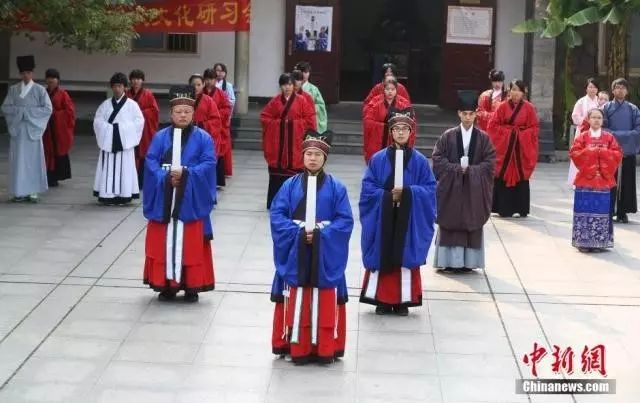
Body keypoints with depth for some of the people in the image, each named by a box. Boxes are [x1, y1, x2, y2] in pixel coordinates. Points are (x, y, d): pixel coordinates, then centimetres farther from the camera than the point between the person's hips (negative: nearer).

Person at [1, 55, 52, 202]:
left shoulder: (40, 90, 1)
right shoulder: (13, 89, 7)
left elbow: (48, 108, -4)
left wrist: (29, 111, -10)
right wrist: (21, 110, -11)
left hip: (33, 129, -1)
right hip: (17, 129, 2)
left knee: (33, 159, -1)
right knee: (18, 160, 1)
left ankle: (33, 191, 3)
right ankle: (19, 192, 5)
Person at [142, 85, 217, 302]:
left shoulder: (203, 138, 2)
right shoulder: (160, 137, 7)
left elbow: (209, 163, -6)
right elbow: (150, 162, 0)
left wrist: (186, 174, -18)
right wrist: (166, 177, -16)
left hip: (191, 200, -2)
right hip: (164, 200, 2)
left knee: (191, 244, 0)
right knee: (164, 242, 3)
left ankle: (191, 286, 7)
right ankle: (167, 284, 11)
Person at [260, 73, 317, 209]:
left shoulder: (301, 101, 1)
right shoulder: (275, 101, 5)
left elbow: (310, 118, -1)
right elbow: (264, 117, 5)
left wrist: (295, 124, -9)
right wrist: (278, 123, -5)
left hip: (295, 142, -1)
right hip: (278, 141, 1)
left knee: (294, 168, -3)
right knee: (277, 171, 2)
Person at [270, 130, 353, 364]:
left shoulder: (336, 188, 1)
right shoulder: (290, 185, 3)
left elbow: (345, 221, -3)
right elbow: (277, 215, -2)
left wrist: (320, 233, -16)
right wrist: (298, 232, -16)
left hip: (325, 256, -1)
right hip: (295, 254, 1)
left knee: (325, 304, 3)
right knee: (296, 303, 3)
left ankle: (325, 349, 11)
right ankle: (298, 349, 11)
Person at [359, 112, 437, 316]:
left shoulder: (420, 161, 2)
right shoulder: (378, 159, 2)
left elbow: (429, 189, 0)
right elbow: (368, 187, 0)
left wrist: (408, 192, -15)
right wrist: (387, 195, -15)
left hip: (408, 219, 0)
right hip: (383, 217, 0)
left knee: (405, 257, 2)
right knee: (382, 257, 2)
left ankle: (403, 300, 8)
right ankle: (382, 299, 10)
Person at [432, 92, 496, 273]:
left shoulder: (484, 138, 3)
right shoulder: (448, 136, 1)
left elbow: (490, 163, -1)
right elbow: (438, 159, -2)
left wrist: (470, 169, -13)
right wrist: (457, 168, -14)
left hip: (474, 190, 1)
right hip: (451, 187, 0)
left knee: (472, 225, 2)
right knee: (450, 224, 0)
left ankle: (469, 262, 6)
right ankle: (451, 261, 4)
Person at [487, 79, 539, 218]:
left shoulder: (529, 108, 1)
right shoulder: (503, 107, 2)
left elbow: (534, 128, 2)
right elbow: (492, 125, 2)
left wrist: (521, 134, -10)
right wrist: (507, 132, -7)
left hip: (522, 148, 0)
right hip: (504, 146, 0)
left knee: (521, 178, 2)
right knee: (503, 178, 0)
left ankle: (521, 209, 9)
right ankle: (503, 208, 6)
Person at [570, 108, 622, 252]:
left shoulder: (609, 137, 7)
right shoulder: (582, 137, 3)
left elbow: (617, 154, 0)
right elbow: (574, 153, -6)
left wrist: (602, 152, -12)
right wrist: (591, 151, -14)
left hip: (603, 181, 1)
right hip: (585, 179, -1)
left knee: (602, 211, 2)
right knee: (585, 210, -2)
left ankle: (599, 242, 9)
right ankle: (583, 241, 3)